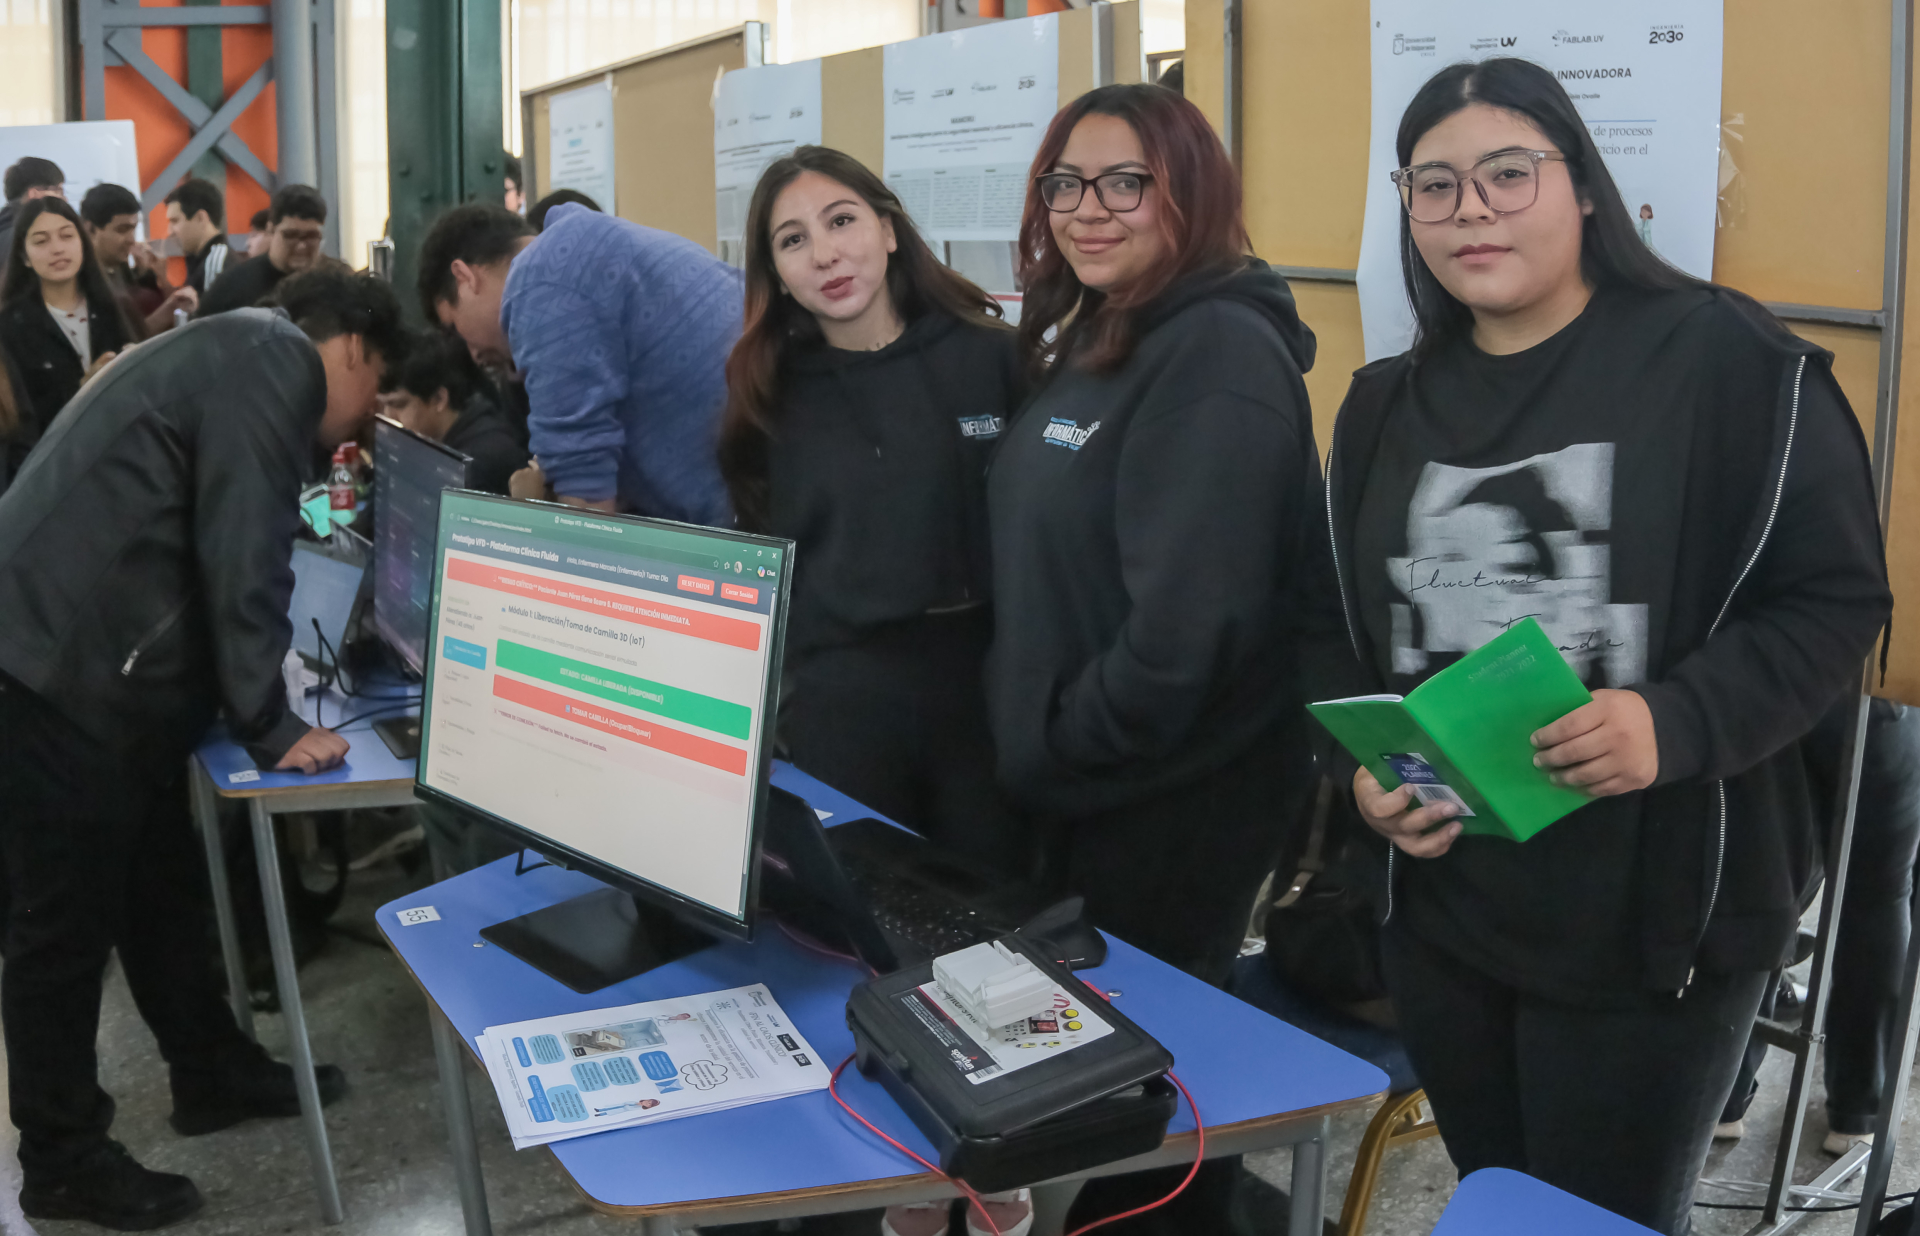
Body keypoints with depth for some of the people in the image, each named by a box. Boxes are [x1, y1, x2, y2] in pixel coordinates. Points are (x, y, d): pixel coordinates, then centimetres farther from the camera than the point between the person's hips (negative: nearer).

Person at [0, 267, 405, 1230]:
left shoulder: (238, 359, 22)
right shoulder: (274, 364, -10)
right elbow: (242, 559, -16)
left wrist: (252, 703, 26)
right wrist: (272, 728, -11)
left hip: (94, 658, 11)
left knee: (161, 880, 19)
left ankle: (213, 1074, 33)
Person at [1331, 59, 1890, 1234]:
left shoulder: (1725, 360, -10)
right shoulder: (1386, 404, 8)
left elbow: (1836, 597, -10)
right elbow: (1342, 636, 14)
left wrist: (1677, 724, -26)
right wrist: (1363, 773, -5)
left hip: (1655, 916, -5)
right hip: (1437, 912, 5)